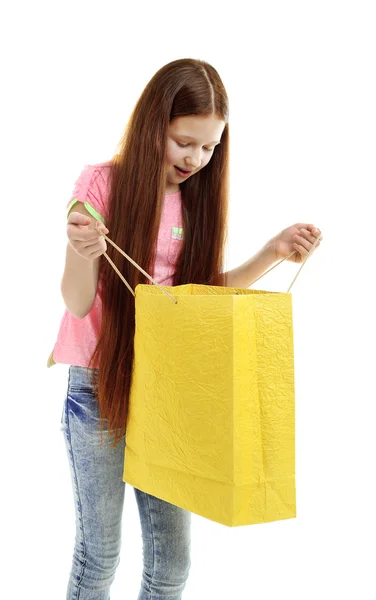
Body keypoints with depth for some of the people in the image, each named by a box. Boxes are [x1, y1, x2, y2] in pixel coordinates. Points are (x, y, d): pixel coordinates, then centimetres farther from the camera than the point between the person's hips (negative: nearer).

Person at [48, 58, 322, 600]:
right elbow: (78, 302, -10)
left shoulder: (198, 196, 6)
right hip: (99, 387, -3)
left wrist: (273, 252, -2)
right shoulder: (102, 184, -8)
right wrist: (83, 255, -32)